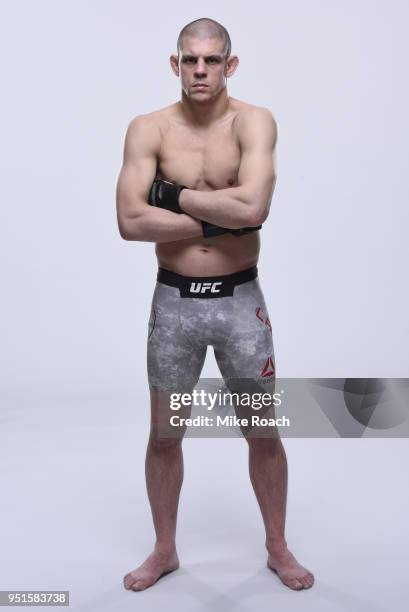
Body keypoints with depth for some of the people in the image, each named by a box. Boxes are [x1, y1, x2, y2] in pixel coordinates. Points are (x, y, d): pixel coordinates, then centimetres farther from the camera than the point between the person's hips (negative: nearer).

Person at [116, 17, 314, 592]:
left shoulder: (254, 122, -8)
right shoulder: (148, 129, -4)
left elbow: (253, 206, -25)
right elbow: (130, 222, -17)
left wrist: (177, 196, -15)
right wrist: (222, 219, -17)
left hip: (240, 300, -1)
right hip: (174, 301, 1)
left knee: (264, 433, 10)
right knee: (164, 435, 12)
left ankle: (278, 548, 32)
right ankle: (165, 550, 34)